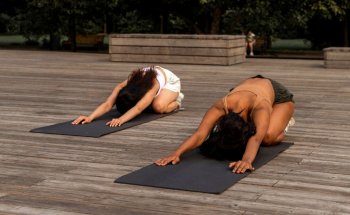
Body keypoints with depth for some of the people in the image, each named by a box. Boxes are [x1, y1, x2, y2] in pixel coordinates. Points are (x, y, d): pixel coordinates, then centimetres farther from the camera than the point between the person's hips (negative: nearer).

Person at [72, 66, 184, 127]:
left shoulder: (152, 86, -50)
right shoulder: (122, 88, -36)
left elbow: (138, 108, -64)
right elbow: (107, 104, -48)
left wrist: (121, 120, -80)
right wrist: (90, 117, -65)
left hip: (169, 79, -6)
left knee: (159, 107, -32)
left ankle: (176, 102, 3)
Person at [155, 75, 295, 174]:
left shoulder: (261, 109, -50)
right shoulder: (220, 107, -40)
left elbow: (256, 139, -66)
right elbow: (200, 134, -52)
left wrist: (247, 159, -86)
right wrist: (177, 153, -69)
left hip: (278, 94, -4)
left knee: (268, 137, -30)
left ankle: (284, 122, 8)